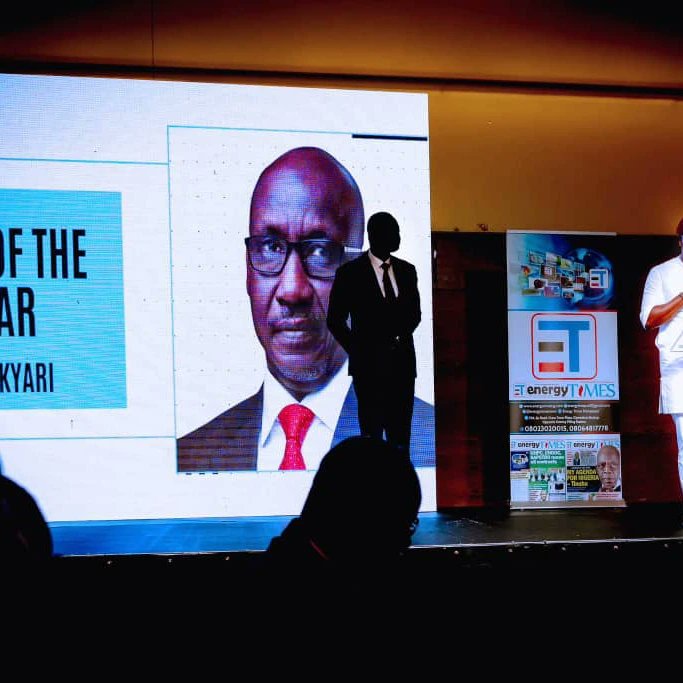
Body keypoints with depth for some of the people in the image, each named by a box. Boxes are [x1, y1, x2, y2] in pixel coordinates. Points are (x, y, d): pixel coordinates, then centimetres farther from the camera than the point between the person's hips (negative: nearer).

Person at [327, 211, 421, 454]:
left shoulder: (406, 270, 9)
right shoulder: (350, 273, -4)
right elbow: (335, 321, 0)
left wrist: (400, 338, 1)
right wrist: (358, 352, -4)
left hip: (402, 364, 4)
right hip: (369, 367, -4)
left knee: (401, 436, 4)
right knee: (372, 435, -2)